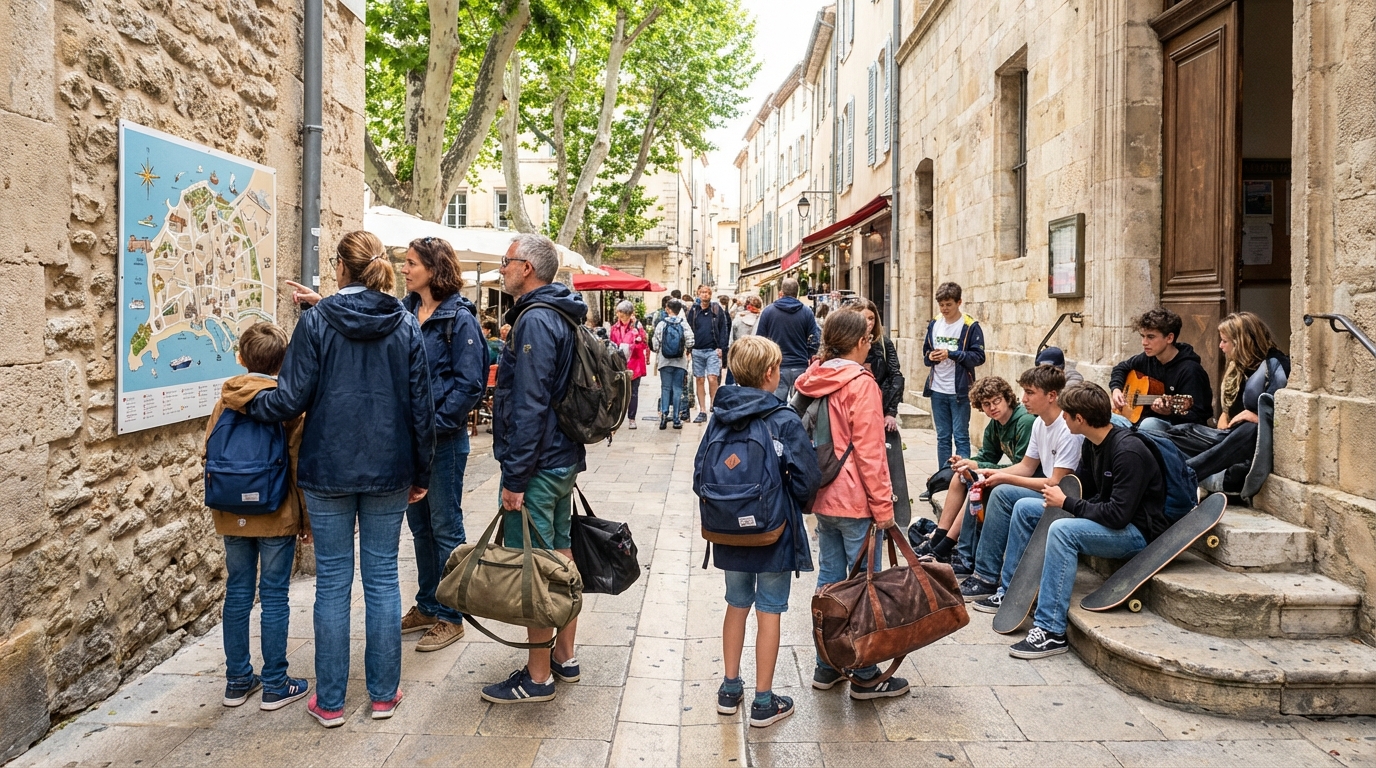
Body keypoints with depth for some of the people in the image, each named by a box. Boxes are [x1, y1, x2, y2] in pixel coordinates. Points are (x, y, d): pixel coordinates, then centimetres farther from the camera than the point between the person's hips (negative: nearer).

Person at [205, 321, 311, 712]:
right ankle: (275, 685, 10)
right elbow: (299, 463, -9)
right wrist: (307, 517, -1)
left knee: (237, 592, 12)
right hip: (277, 516, -4)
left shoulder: (226, 399, 2)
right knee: (274, 596, 3)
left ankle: (237, 680, 21)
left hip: (232, 515, 4)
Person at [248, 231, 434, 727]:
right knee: (382, 578, 10)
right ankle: (384, 694, 19)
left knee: (333, 582, 7)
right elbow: (421, 406, 1)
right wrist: (421, 472, 11)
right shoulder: (405, 325, 0)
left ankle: (329, 701, 17)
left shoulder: (316, 322, -7)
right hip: (388, 469, 2)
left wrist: (250, 402, 13)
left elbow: (293, 398, -9)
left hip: (329, 468, -1)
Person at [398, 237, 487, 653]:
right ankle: (427, 606, 31)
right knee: (419, 525, 16)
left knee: (445, 527, 4)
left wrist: (433, 423, -18)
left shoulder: (459, 318, -12)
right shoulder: (404, 311, 6)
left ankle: (449, 617, 17)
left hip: (443, 438, -7)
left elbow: (470, 384, -15)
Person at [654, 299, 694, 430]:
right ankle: (676, 419, 4)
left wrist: (657, 359, 17)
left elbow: (656, 344, -1)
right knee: (677, 389, 4)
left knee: (665, 388, 8)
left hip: (665, 361, 0)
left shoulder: (661, 325, -3)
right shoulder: (684, 325, -4)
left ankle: (664, 413, -7)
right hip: (680, 361, 0)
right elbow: (690, 343, -9)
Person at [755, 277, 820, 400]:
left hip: (777, 367, -1)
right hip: (801, 367, 1)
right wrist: (811, 360, 16)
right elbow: (814, 340, 2)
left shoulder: (768, 311, 0)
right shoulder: (807, 312, 0)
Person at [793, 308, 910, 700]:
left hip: (823, 497, 8)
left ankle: (826, 666, 22)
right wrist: (883, 505, -11)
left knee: (829, 578, 14)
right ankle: (865, 676, 10)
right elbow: (869, 451, -17)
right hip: (855, 500, -8)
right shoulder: (861, 383, -15)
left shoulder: (814, 380, 8)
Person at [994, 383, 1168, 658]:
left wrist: (1066, 503, -20)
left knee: (1062, 530, -35)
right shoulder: (1092, 443, 2)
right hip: (1104, 515, 10)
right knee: (1025, 508, 7)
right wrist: (1057, 495, -6)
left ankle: (1051, 631, -31)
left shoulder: (1129, 451, -27)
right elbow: (1081, 486, 16)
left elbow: (1118, 515, -30)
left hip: (1136, 530, -10)